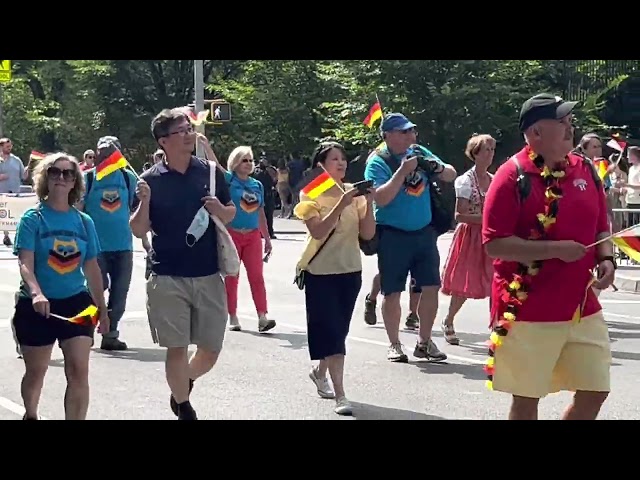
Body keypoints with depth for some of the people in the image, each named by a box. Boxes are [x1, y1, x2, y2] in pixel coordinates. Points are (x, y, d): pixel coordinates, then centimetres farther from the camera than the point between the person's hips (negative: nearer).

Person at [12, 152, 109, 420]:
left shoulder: (84, 222, 5)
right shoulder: (33, 219, -6)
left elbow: (92, 269, 12)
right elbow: (25, 264, -16)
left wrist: (102, 309, 14)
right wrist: (36, 293, -34)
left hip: (77, 303, 2)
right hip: (37, 307, -2)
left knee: (78, 371, -10)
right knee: (36, 372, 13)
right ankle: (30, 416, 40)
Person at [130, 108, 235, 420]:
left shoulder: (210, 172, 4)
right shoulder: (151, 179, -3)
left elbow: (231, 214, 14)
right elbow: (138, 231, -1)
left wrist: (220, 209, -8)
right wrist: (144, 202, -19)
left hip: (209, 276, 3)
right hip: (168, 279, -3)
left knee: (211, 349, 6)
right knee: (177, 348, -1)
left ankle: (184, 385, 36)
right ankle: (183, 408, 19)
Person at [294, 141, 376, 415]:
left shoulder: (353, 191, 4)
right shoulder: (310, 194, -7)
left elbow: (368, 234, -1)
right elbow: (318, 232, -21)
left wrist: (369, 203, -14)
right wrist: (342, 204, -27)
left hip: (350, 271, 5)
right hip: (320, 273, -5)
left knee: (339, 331, 14)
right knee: (331, 331, -10)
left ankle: (320, 372, 40)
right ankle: (340, 396, -12)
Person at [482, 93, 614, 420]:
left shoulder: (585, 170, 7)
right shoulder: (513, 176, -12)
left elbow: (600, 228, 17)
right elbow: (494, 244, -17)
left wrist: (605, 259, -3)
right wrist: (556, 249, -22)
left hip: (583, 309, 6)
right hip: (529, 311, -6)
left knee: (595, 391, 8)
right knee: (526, 399, 4)